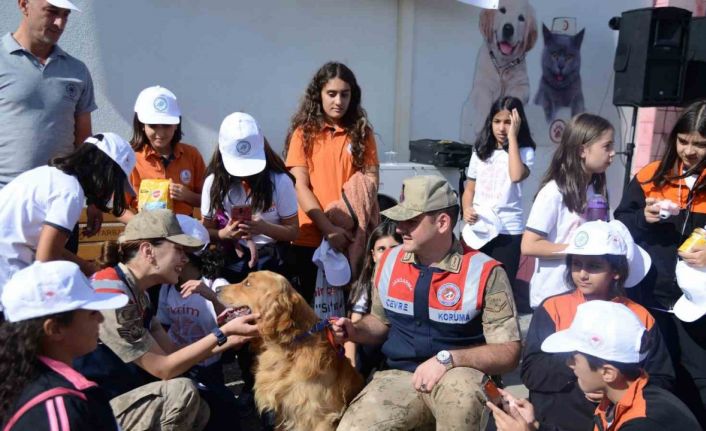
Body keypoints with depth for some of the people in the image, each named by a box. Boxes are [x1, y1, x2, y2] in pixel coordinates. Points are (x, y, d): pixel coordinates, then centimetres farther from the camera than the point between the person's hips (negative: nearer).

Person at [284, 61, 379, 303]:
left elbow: (371, 182, 3)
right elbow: (300, 186, -4)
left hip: (351, 238, 1)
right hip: (310, 238, -1)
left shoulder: (362, 133, 7)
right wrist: (328, 228, -14)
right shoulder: (304, 133, 2)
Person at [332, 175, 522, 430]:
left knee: (458, 390, -38)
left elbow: (508, 352, -12)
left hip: (461, 375, -2)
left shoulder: (485, 273, -12)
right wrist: (355, 331, -3)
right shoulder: (389, 262, 2)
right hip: (400, 376, 3)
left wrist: (448, 359, -25)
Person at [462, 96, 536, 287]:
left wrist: (512, 137, -15)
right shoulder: (481, 151, 10)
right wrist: (466, 210, -9)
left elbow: (516, 176, -23)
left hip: (507, 232, -3)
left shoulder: (524, 152, -2)